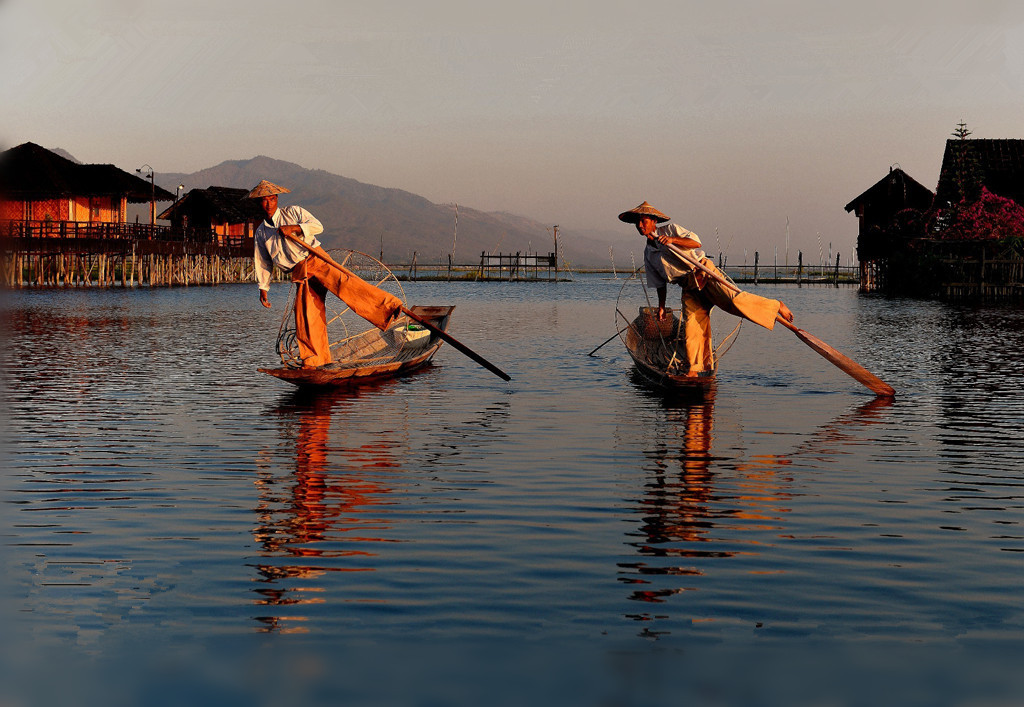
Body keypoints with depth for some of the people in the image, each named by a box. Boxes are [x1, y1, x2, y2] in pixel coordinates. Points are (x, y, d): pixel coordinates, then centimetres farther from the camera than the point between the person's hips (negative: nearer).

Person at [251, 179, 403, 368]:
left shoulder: (292, 212, 10)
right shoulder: (261, 233, 21)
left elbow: (317, 226, -3)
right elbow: (263, 263, 28)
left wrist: (293, 228, -15)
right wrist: (263, 288, 24)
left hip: (314, 258, -4)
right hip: (299, 273, 4)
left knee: (342, 281, -28)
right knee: (305, 316, -6)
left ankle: (388, 307, -40)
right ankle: (312, 361, 3)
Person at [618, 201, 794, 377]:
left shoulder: (670, 229, 3)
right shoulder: (648, 254, 18)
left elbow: (696, 242, -9)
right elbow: (659, 282, 25)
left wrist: (673, 240, -22)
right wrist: (661, 306, 22)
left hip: (703, 272, -5)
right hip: (689, 288, 5)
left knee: (734, 300, -24)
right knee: (692, 327, -5)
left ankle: (777, 306, -12)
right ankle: (694, 369, 2)